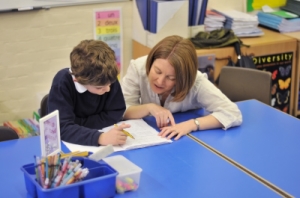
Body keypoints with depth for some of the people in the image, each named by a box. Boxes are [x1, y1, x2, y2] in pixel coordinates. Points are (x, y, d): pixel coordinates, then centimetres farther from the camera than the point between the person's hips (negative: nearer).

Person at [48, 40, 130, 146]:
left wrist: (78, 124, -18)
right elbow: (62, 128, -31)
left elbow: (115, 114, -10)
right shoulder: (63, 82, -24)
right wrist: (100, 137, -43)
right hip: (68, 144, -3)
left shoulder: (108, 78, -15)